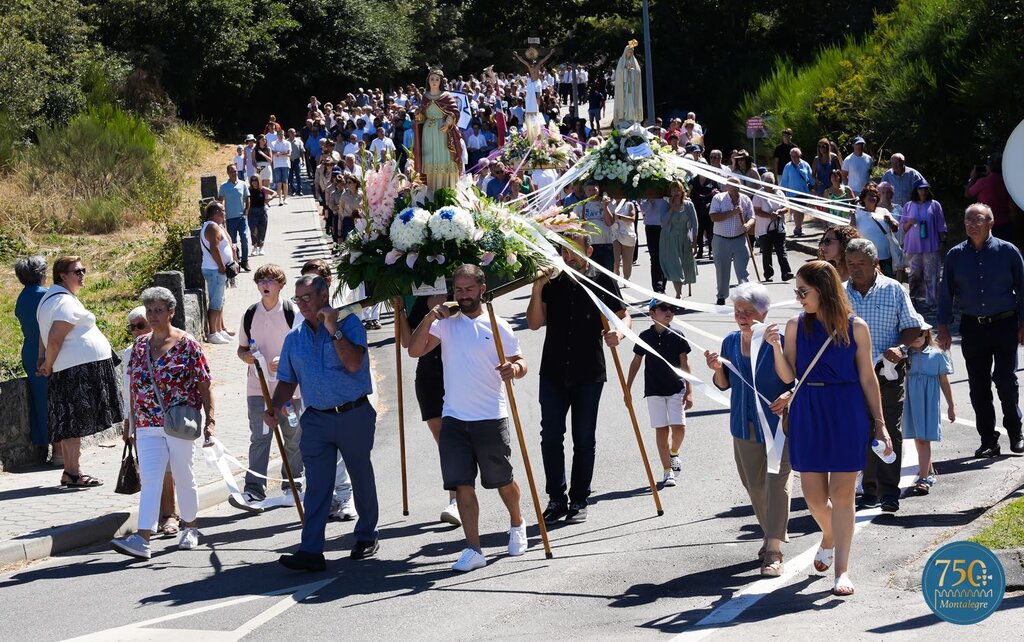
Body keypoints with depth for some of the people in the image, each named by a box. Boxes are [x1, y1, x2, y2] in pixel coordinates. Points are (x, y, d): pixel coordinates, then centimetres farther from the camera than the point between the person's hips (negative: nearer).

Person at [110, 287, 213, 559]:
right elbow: (134, 385, 16)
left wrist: (210, 419, -11)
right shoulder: (140, 345, 9)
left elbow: (204, 385, -5)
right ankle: (143, 539, -16)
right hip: (148, 426, 4)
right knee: (150, 480, -7)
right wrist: (132, 422, 16)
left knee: (184, 477, 8)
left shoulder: (187, 344, -5)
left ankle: (190, 529, 27)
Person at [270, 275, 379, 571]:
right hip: (316, 419, 3)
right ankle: (311, 551, -12)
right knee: (316, 486, -6)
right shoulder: (294, 337, 10)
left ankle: (366, 536, 30)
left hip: (354, 416, -3)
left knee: (362, 479, 12)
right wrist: (276, 407, -1)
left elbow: (353, 364, -17)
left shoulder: (348, 323, -4)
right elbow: (288, 380, 16)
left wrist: (334, 330, -20)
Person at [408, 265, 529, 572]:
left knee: (503, 480, 12)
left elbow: (520, 362, 2)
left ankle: (517, 524, 40)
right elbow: (414, 350, -4)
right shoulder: (445, 322, 4)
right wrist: (429, 318, -15)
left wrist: (515, 368, -22)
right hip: (454, 418, 2)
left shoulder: (497, 326, -1)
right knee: (462, 484, -4)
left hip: (491, 418, -2)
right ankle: (473, 549, -1)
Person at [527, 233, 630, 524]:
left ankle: (578, 500, 15)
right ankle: (556, 498, 12)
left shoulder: (602, 281, -1)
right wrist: (537, 290, -15)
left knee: (584, 439, 6)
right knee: (551, 436, 0)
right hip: (553, 372, 1)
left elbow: (623, 315, 7)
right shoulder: (552, 281, 2)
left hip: (589, 373, -1)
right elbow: (534, 323, -1)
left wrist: (619, 332, -16)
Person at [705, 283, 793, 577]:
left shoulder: (780, 341, -12)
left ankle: (774, 551, -9)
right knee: (754, 486, 15)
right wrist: (717, 369, -7)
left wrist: (789, 395, -25)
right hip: (744, 427, 6)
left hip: (778, 424, -6)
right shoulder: (731, 342, 5)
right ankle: (773, 533, 35)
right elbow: (724, 385, 13)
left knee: (776, 484, -9)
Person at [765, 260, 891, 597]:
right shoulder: (796, 325, 2)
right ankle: (829, 537, 39)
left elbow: (867, 379, 2)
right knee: (813, 494, 6)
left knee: (842, 493, -1)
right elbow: (788, 376, 2)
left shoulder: (855, 328, -4)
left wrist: (879, 424, 3)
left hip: (847, 413, -2)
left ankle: (842, 570, 4)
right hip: (808, 413, 3)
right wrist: (777, 347, -15)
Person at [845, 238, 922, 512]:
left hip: (888, 371, -2)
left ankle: (888, 490, -7)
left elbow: (912, 326, 3)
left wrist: (899, 347, -15)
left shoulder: (893, 289, 1)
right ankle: (870, 487, 15)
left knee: (890, 429, -7)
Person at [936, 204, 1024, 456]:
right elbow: (946, 293, 10)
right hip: (972, 328, 3)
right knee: (978, 387, 4)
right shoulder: (955, 255, 5)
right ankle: (988, 440, 13)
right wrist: (943, 328, 5)